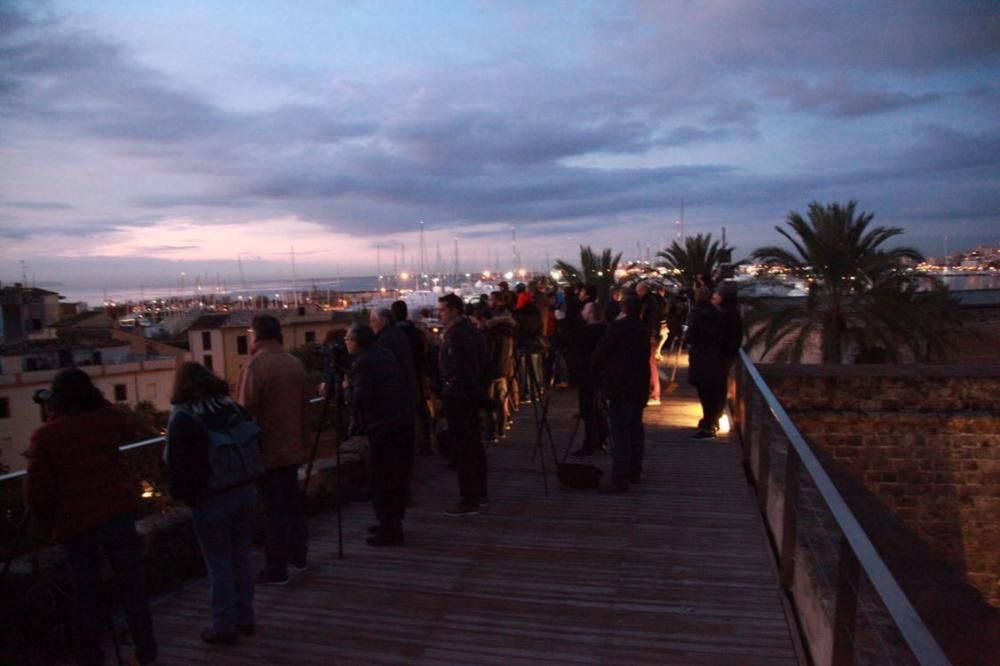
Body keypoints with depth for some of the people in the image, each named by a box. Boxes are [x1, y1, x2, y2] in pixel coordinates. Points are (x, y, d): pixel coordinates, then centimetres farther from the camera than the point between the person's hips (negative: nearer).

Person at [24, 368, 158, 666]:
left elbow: (36, 491, -8)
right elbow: (131, 430, 23)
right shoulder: (108, 418, -1)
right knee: (132, 585, 12)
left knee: (86, 594, 13)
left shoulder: (45, 434, -8)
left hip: (76, 522, -2)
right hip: (119, 512, 2)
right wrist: (101, 401, 19)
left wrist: (49, 525, 8)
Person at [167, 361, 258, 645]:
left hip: (210, 499, -5)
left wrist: (182, 494, 6)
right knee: (241, 557, 17)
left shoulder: (181, 418, -12)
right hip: (245, 490, 5)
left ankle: (224, 627, 21)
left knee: (219, 564, 7)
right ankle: (245, 619, 29)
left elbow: (177, 465, -11)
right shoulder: (234, 407, 4)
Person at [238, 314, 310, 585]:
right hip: (292, 446, 6)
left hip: (266, 448, -6)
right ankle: (299, 556, 29)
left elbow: (247, 411, -15)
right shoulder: (296, 364, 2)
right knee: (293, 500, 18)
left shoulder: (255, 366, -16)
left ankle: (277, 568, 11)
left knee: (273, 508, 2)